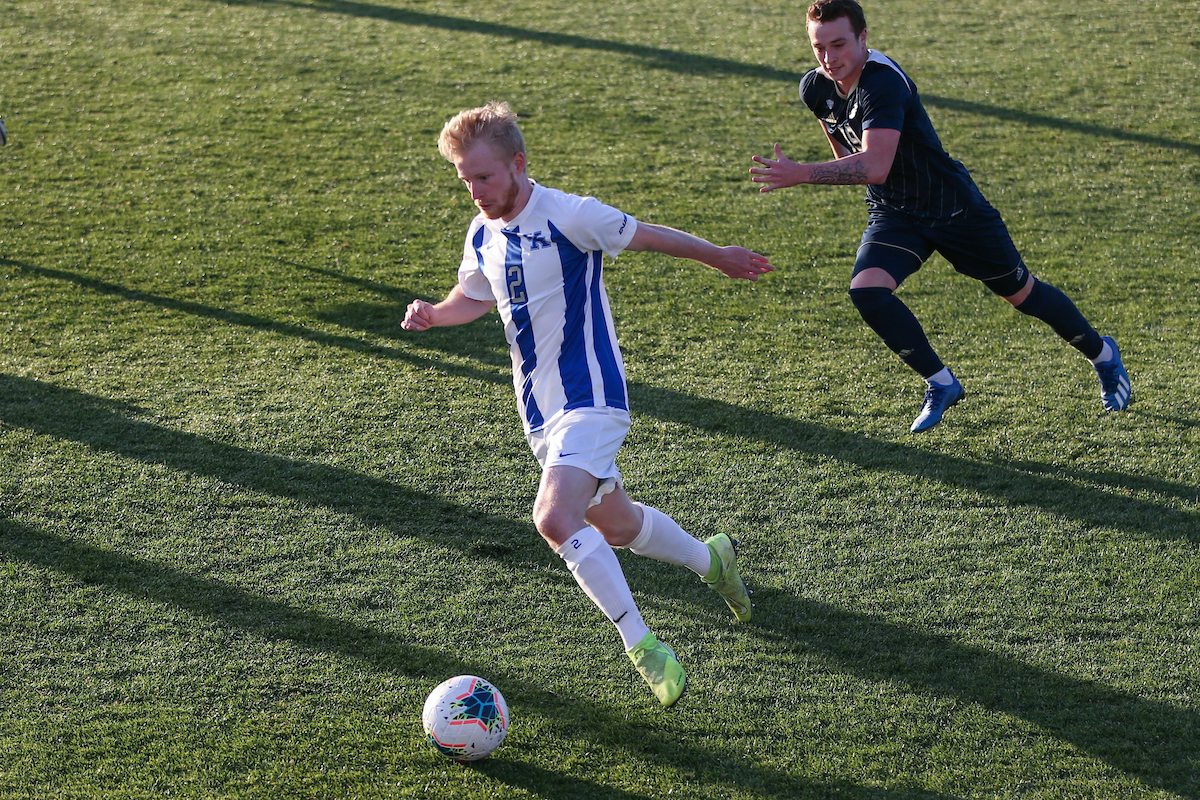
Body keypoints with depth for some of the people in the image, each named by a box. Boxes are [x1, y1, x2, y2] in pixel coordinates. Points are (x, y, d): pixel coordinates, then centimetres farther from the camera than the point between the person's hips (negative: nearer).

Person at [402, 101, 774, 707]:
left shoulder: (568, 217, -16)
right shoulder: (482, 235, 6)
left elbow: (648, 236, -3)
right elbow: (474, 298, 24)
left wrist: (721, 258, 9)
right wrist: (432, 314, 2)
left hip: (589, 400, -8)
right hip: (538, 410, 8)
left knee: (555, 519, -28)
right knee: (615, 525, 20)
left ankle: (642, 646, -18)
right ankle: (710, 559, 48)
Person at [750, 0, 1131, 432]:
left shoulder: (883, 82, -32)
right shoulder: (816, 88, -8)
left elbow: (875, 167, -43)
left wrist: (800, 175, -47)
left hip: (953, 208, -5)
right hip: (893, 214, 5)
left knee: (1021, 292, 10)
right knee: (866, 290, -21)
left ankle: (1103, 354, 38)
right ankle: (941, 384, -2)